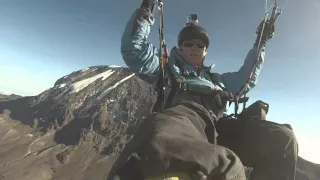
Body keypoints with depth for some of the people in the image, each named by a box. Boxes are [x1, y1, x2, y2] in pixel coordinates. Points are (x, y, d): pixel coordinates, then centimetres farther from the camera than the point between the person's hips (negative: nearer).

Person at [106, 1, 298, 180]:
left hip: (219, 126, 5)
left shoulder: (215, 78, 39)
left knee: (282, 139, -20)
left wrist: (260, 44, 47)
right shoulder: (168, 68, 26)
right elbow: (133, 50, 17)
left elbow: (246, 78, 48)